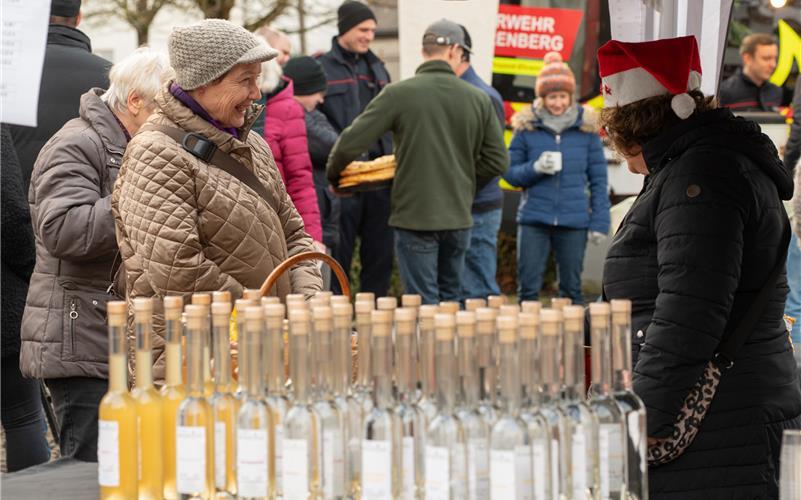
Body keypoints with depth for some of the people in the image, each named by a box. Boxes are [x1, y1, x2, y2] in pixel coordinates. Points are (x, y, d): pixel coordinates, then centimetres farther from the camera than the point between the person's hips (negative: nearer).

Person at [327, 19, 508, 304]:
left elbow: (350, 144, -9)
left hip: (414, 216, -3)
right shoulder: (478, 99, 0)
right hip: (459, 217, 3)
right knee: (451, 300, 17)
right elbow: (497, 161, 4)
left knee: (424, 305, 1)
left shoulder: (398, 94, -9)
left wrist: (333, 176, 11)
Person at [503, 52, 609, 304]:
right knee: (528, 287, 1)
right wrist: (535, 169, -14)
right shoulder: (527, 127, 2)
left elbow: (598, 178, 5)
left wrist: (600, 221, -1)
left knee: (572, 288, 7)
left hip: (574, 221, 0)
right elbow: (510, 173, 6)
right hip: (534, 219, 0)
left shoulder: (586, 127, 2)